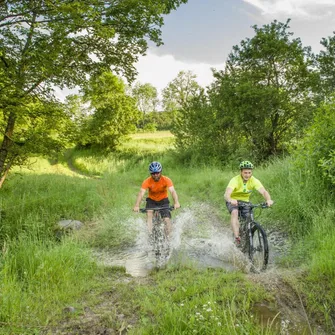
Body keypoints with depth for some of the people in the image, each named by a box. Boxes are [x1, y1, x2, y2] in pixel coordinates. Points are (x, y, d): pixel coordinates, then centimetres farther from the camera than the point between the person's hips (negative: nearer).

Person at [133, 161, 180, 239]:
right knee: (149, 213, -28)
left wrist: (176, 202, -54)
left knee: (167, 220, -13)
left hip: (163, 200, 0)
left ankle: (168, 237, 6)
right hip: (151, 200, 0)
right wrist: (137, 206, -51)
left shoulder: (166, 180, -24)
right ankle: (150, 234, -22)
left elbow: (173, 191, -36)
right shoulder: (147, 181, -24)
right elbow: (141, 193, -35)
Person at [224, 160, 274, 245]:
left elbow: (264, 191, -30)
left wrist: (268, 200, -52)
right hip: (233, 202, -4)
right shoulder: (235, 180, -27)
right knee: (235, 212, -34)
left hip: (245, 201, 4)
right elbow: (226, 194, -41)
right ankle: (237, 238, -34)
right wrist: (231, 200, -64)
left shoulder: (254, 181, -18)